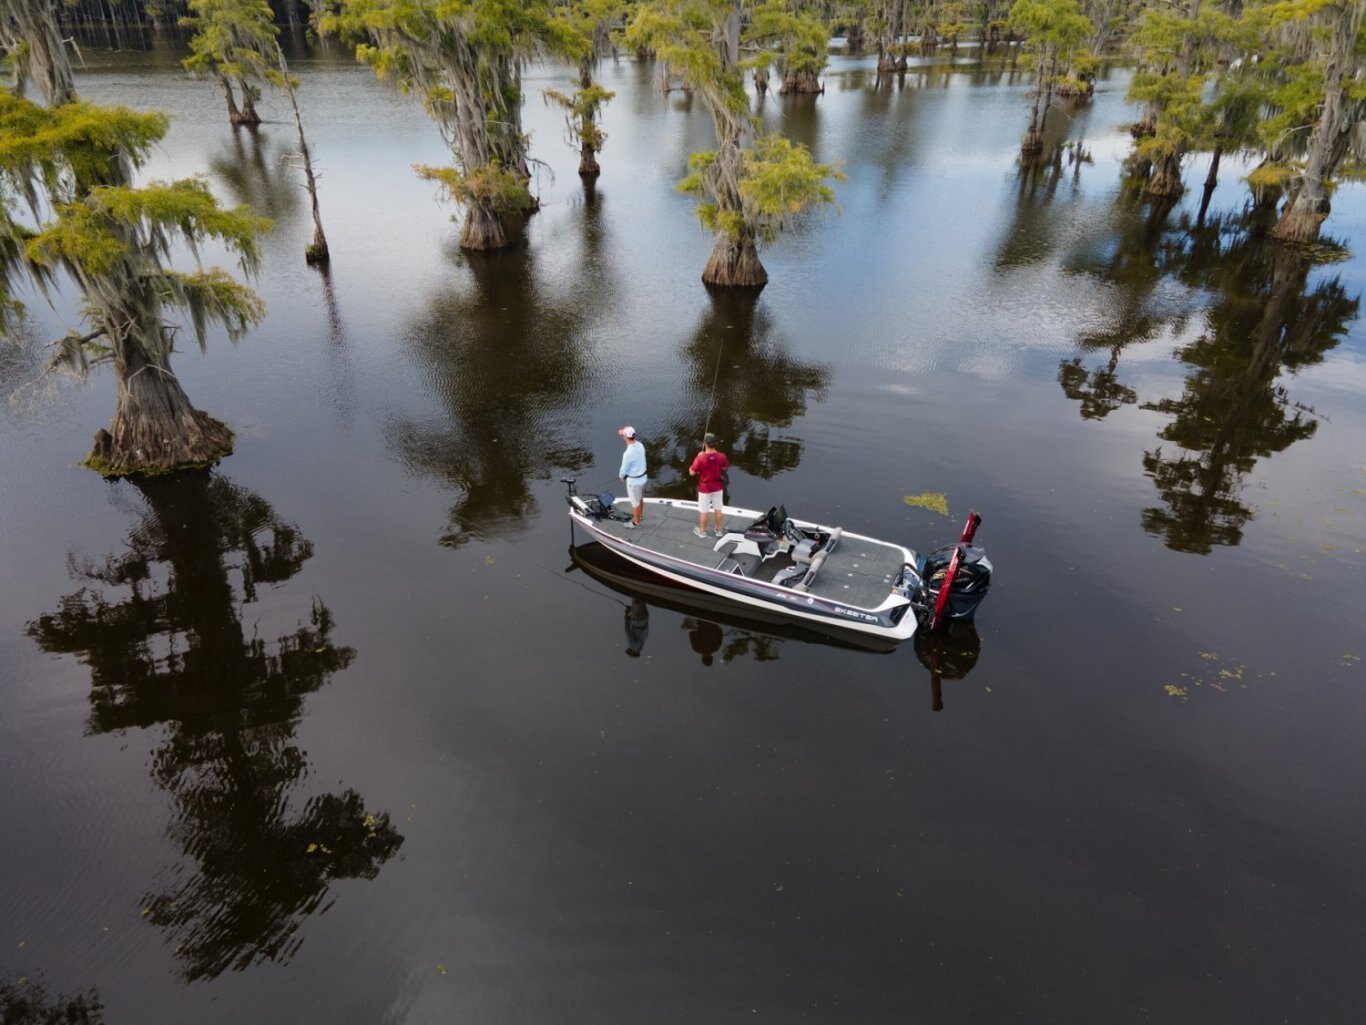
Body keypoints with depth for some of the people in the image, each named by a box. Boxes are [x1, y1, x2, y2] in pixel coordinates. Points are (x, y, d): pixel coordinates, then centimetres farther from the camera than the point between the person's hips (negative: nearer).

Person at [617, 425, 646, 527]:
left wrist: (622, 476, 4)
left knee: (635, 502, 13)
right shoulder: (640, 445, -7)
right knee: (640, 499, 27)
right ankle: (638, 517, 47)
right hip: (642, 476, 8)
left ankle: (636, 523, 31)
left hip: (634, 480, -8)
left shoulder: (628, 453, -33)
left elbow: (624, 468, -19)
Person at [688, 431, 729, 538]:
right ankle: (719, 530, 35)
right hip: (718, 486, 3)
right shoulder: (721, 456, -18)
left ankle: (702, 531, 31)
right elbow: (725, 467, 4)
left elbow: (692, 473, -13)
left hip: (704, 488, -3)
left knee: (703, 510, 15)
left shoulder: (700, 458, -28)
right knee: (718, 509, 20)